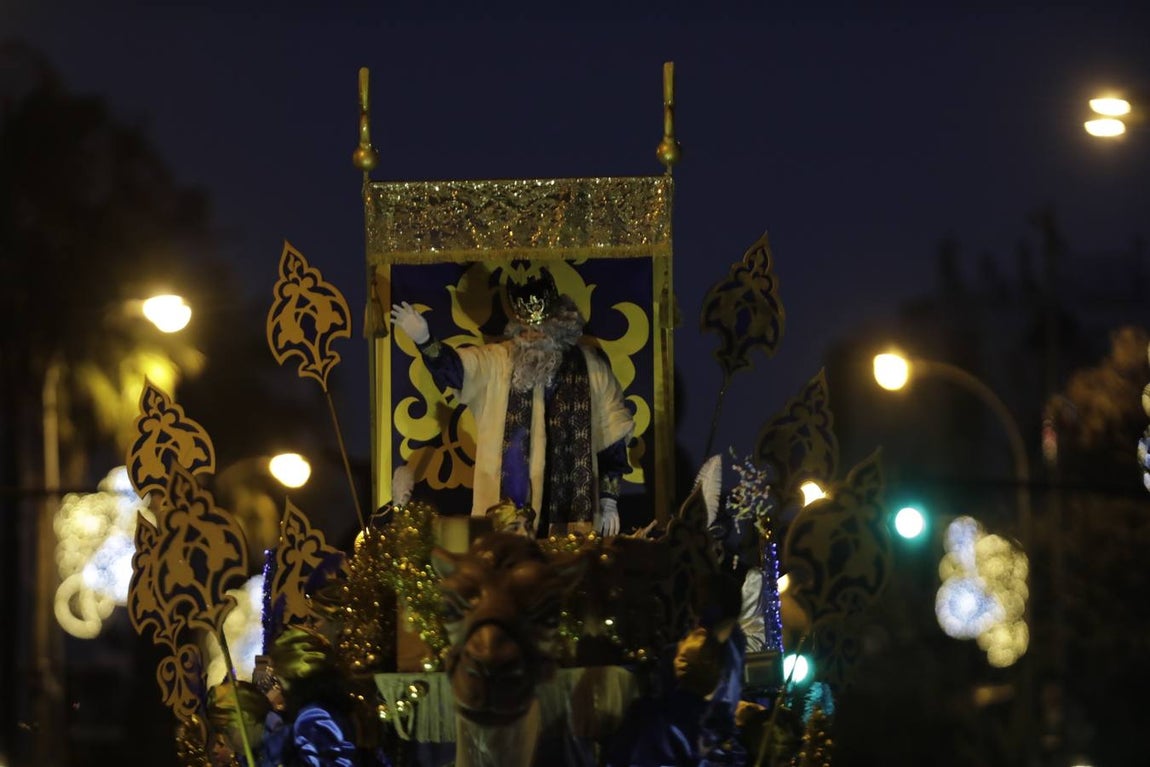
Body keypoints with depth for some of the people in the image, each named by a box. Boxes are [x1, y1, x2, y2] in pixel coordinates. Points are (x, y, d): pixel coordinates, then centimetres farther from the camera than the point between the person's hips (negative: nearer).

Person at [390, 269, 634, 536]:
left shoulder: (589, 366, 2)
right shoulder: (499, 361, 3)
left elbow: (613, 435, 6)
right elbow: (454, 366, -14)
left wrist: (609, 499, 4)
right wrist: (424, 341, -34)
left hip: (572, 507, 0)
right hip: (510, 502, 0)